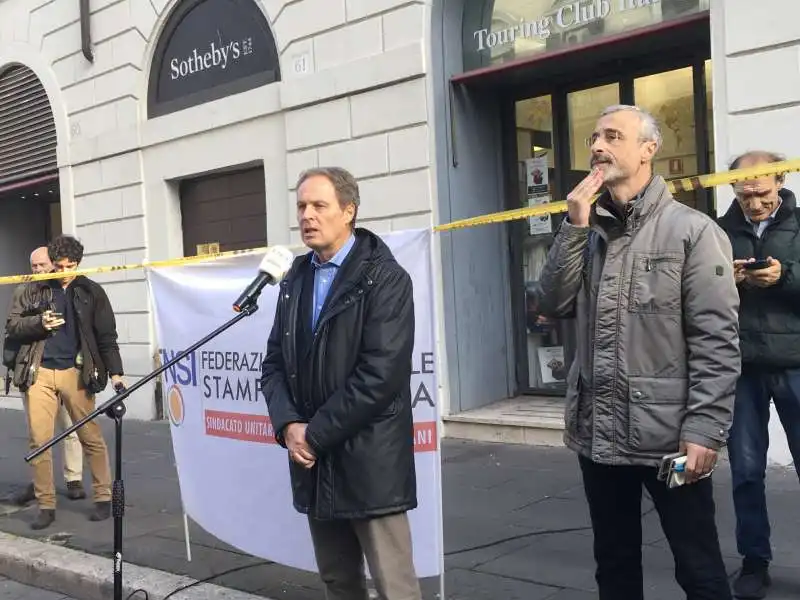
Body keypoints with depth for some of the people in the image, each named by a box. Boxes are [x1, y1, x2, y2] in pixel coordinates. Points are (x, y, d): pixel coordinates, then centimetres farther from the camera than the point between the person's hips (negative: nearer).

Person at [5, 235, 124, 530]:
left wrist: (115, 371, -5)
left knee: (91, 437, 2)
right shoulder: (35, 289, 8)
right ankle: (46, 506, 11)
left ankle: (103, 498, 14)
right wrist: (39, 322, -12)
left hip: (76, 372, -1)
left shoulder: (91, 292, 5)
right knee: (39, 440, 1)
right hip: (40, 372, 1)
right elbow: (12, 326, 7)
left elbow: (106, 335, 3)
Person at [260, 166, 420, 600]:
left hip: (368, 461, -6)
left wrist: (316, 434, -14)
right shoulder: (295, 280, 13)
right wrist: (288, 425, -6)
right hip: (314, 460, 6)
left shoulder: (384, 278, -9)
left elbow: (380, 373, -19)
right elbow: (274, 361, 11)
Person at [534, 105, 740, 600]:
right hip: (599, 432, 6)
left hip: (668, 433, -5)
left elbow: (717, 342, -11)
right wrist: (575, 227, -6)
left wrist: (704, 429, -17)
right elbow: (554, 305, 0)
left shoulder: (692, 230, -6)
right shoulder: (589, 231, 11)